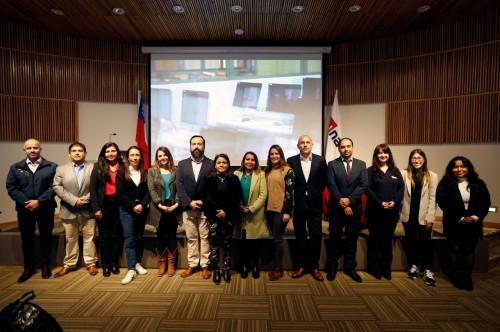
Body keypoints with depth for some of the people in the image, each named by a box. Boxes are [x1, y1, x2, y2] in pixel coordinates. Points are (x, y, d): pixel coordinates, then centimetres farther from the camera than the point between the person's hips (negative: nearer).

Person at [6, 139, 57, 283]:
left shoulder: (51, 167, -1)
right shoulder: (16, 168, 7)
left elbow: (54, 187, -8)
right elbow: (11, 188, 1)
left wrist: (39, 201, -17)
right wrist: (26, 202, -12)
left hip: (45, 209, -2)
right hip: (24, 209, 2)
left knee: (46, 237, 8)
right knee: (26, 239, 11)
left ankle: (46, 266, 24)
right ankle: (29, 268, 26)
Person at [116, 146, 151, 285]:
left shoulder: (145, 173, 6)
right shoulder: (122, 172, 0)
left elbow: (148, 191, 2)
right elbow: (120, 194, -6)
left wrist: (142, 205, -13)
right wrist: (133, 207, -12)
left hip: (142, 210, 3)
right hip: (127, 211, -2)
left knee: (139, 238, 11)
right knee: (130, 240, -3)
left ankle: (137, 263, 26)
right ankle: (131, 270, 1)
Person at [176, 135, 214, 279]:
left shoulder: (212, 164, 0)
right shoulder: (182, 164, 8)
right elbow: (179, 186, 1)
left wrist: (203, 202, -12)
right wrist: (189, 203, -9)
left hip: (205, 208, -2)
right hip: (188, 208, 2)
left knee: (205, 237, 5)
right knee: (191, 238, 11)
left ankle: (205, 265, 18)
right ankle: (192, 265, 23)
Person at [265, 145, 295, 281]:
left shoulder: (287, 170, -6)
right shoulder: (268, 171, 11)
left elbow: (289, 192, -10)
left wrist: (287, 212, -13)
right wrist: (265, 208, 10)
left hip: (281, 209, -5)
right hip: (269, 209, 5)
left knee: (277, 238, -1)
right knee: (275, 237, 11)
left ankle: (279, 268, 13)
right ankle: (277, 265, 22)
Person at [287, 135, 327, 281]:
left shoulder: (320, 160, 2)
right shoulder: (291, 161, 0)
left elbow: (324, 180, 8)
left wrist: (316, 193, 3)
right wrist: (295, 195, -1)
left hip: (315, 205, 0)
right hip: (298, 205, 0)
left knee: (316, 236, 6)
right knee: (300, 236, 10)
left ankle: (314, 267, 22)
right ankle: (302, 266, 24)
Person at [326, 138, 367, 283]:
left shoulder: (361, 164, 6)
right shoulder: (332, 164, 0)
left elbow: (364, 185, -4)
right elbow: (331, 185, -8)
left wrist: (349, 200, -16)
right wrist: (343, 205, -14)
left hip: (354, 208, 2)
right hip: (336, 209, -2)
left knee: (352, 241, 12)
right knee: (335, 240, 9)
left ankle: (350, 268, 27)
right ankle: (332, 268, 23)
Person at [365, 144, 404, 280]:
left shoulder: (395, 171, 11)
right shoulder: (371, 171, 0)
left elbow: (401, 188, 4)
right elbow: (368, 189, -8)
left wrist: (394, 202, -12)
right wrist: (380, 203, -18)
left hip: (392, 211, 3)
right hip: (374, 211, -3)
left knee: (387, 239, 11)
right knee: (375, 239, 5)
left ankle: (386, 269, 22)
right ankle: (374, 269, 17)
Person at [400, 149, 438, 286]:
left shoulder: (432, 176, 3)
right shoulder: (404, 174, 2)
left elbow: (432, 198, 0)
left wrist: (429, 217, -6)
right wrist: (398, 211, -7)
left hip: (423, 215, -1)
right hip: (408, 214, 1)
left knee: (425, 242, -2)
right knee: (410, 241, 11)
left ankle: (427, 270, 12)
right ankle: (413, 266, 28)